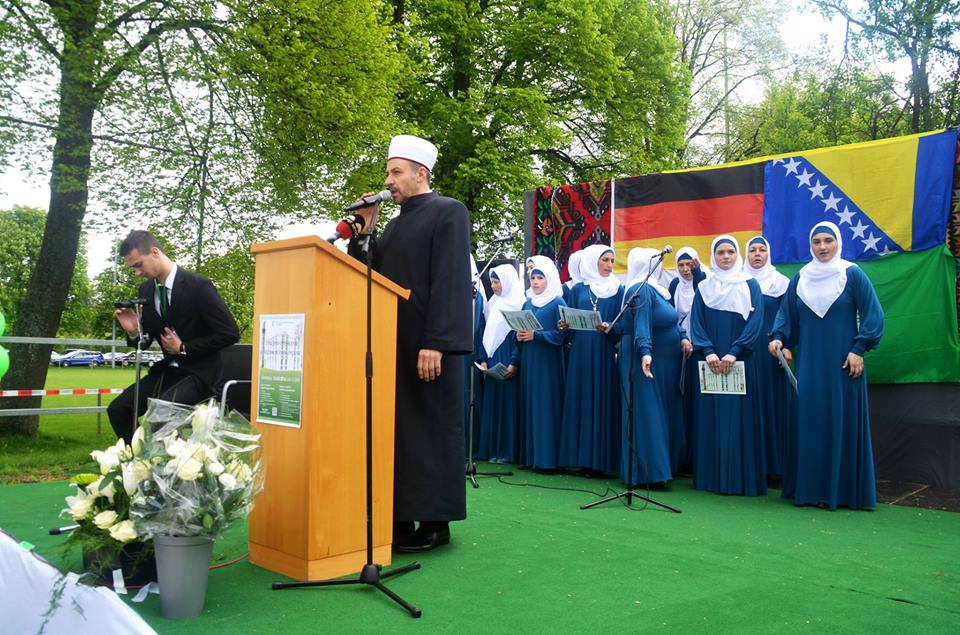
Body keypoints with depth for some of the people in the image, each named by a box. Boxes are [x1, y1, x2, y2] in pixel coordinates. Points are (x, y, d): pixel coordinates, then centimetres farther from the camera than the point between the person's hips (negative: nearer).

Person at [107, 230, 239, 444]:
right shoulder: (146, 290, 5)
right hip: (166, 370, 7)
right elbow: (145, 342, 13)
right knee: (118, 409, -8)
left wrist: (184, 348, -15)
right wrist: (133, 331, -10)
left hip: (198, 372, -7)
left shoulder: (197, 285, -16)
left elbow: (230, 333, -16)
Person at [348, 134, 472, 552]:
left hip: (428, 345, -8)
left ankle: (435, 522, 8)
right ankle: (400, 518, 15)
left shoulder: (448, 212, -4)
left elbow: (450, 281, -15)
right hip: (393, 345, 8)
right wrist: (365, 229, 9)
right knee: (395, 432, 7)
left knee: (430, 432, -1)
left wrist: (435, 343, -22)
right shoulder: (396, 223, 20)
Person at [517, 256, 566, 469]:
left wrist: (535, 335, -18)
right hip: (528, 363, 6)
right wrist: (519, 336, -2)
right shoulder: (527, 304, 17)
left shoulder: (558, 303, -2)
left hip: (548, 364, -6)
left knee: (547, 407, -8)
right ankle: (531, 455, 10)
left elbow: (562, 335, -11)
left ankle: (547, 458, -4)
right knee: (529, 406, 5)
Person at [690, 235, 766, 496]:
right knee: (710, 417, 1)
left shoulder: (750, 285, 6)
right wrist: (708, 352, -12)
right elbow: (696, 323, 4)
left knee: (739, 417, -3)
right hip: (709, 361, 2)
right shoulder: (704, 288, 11)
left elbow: (755, 321, -4)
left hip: (740, 362, -2)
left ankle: (741, 478, 2)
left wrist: (733, 353, -15)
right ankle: (711, 476, 6)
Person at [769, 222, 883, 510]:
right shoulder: (800, 278, 9)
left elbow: (873, 315, -4)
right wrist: (778, 338, -6)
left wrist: (859, 349, -10)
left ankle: (842, 490, 8)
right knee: (809, 421, 3)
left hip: (842, 364, -3)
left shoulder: (852, 274, -1)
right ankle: (809, 488, 10)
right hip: (809, 364, 3)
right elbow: (786, 314, 11)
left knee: (843, 422, 0)